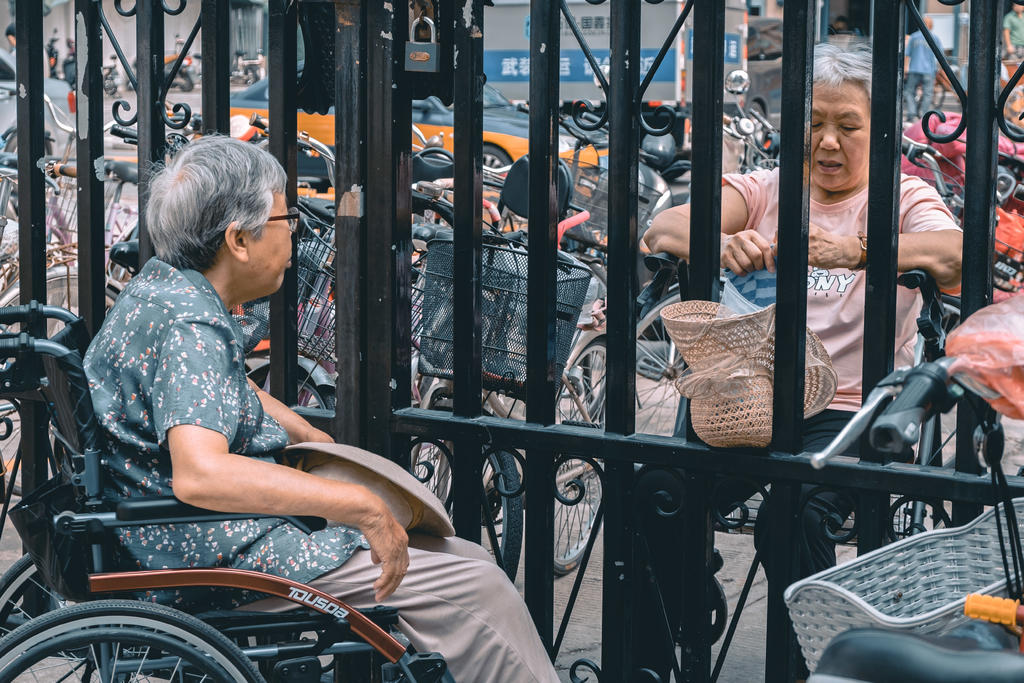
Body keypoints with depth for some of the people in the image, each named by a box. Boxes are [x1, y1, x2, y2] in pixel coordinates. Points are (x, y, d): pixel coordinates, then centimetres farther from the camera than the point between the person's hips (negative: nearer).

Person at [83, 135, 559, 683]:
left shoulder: (160, 286, 11)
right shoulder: (189, 327, -23)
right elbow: (199, 474, -39)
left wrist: (304, 433, 22)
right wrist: (363, 506, -35)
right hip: (222, 560, -11)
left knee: (470, 560, 8)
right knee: (477, 589, -13)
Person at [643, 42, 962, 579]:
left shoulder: (904, 198, 7)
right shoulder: (765, 191, 15)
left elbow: (956, 257, -17)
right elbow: (663, 229, -3)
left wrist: (853, 250, -35)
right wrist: (724, 244, -26)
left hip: (854, 410, -3)